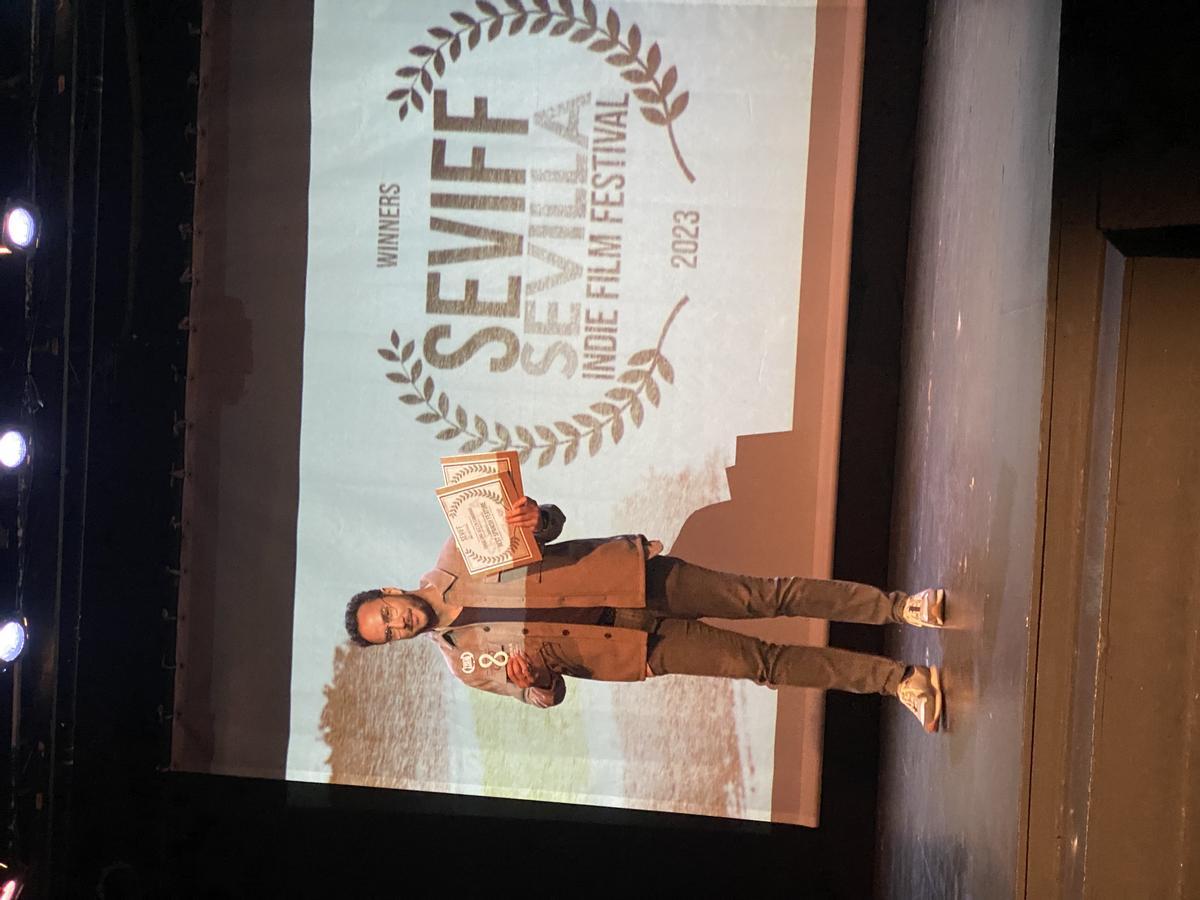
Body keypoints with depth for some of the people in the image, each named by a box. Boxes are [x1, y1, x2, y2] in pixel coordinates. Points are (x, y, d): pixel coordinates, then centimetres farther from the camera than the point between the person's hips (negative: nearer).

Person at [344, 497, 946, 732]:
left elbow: (552, 526, 7)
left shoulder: (455, 559, 3)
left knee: (765, 597, -11)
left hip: (626, 573, 1)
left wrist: (536, 517, -19)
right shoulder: (466, 663, 3)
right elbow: (548, 693, 7)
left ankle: (899, 607, -4)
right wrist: (534, 683, -19)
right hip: (638, 650, -1)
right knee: (760, 663, -8)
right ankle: (896, 679, -2)